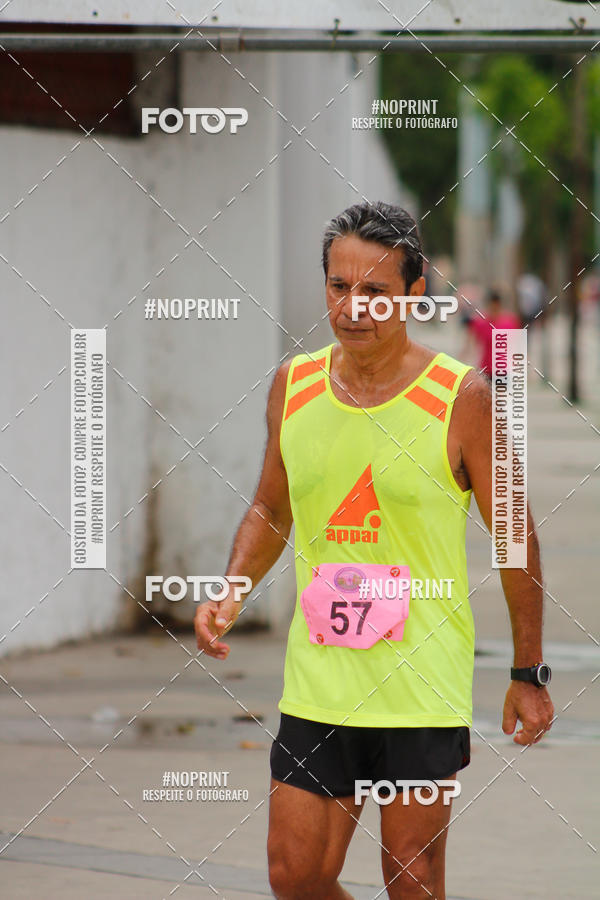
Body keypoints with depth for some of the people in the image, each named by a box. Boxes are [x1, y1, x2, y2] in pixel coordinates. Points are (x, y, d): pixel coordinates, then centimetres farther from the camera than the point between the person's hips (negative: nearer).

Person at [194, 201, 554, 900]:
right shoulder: (292, 386, 4)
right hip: (317, 684, 4)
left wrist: (528, 673, 1)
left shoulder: (460, 398, -8)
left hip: (424, 686, -4)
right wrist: (230, 591, 1)